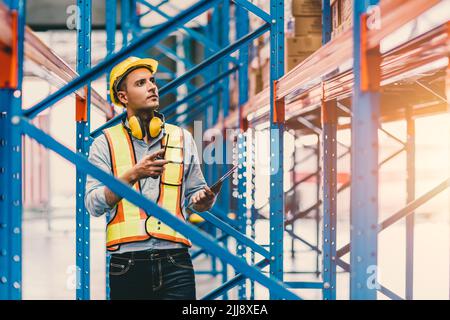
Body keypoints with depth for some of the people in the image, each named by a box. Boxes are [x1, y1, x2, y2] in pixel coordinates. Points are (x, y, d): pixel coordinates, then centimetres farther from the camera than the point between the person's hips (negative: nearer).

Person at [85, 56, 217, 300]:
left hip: (175, 263, 1)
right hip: (127, 264, -1)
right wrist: (133, 175, -17)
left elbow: (194, 193, 16)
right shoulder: (105, 144, 6)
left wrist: (204, 199, -7)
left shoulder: (182, 138, 14)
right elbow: (93, 205, -5)